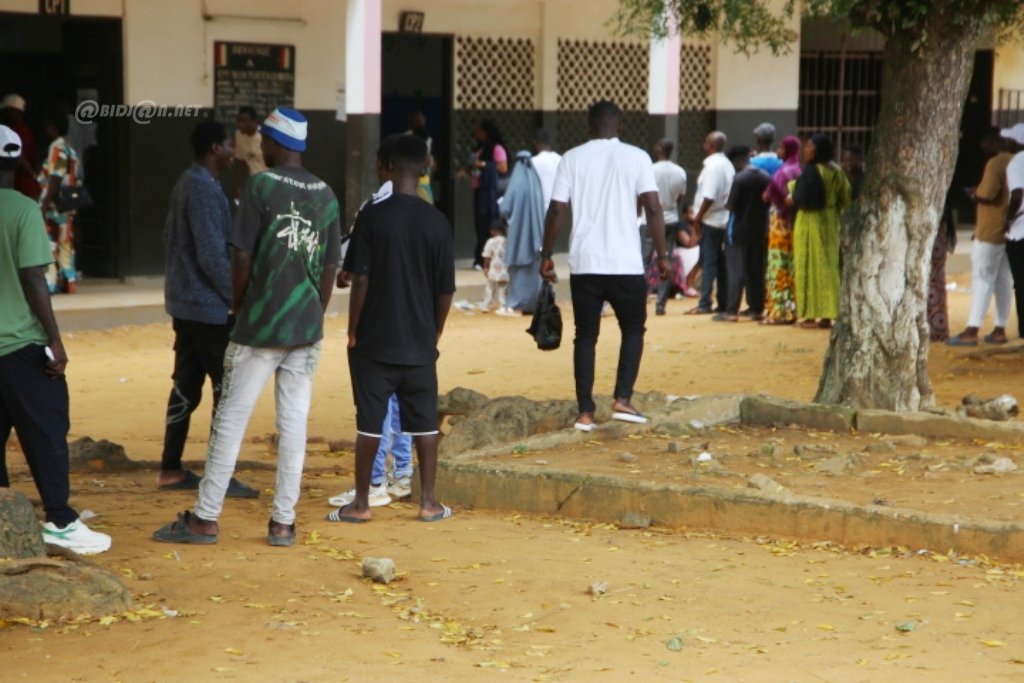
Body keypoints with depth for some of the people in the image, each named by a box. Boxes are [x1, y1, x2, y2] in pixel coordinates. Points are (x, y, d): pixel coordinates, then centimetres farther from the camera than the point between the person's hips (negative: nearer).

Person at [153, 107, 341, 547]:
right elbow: (330, 266, 9)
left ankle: (205, 519, 5)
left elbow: (242, 255, -11)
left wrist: (238, 308, 3)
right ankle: (283, 521, 8)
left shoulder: (261, 186, -8)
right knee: (294, 423, 6)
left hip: (260, 325, -4)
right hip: (306, 329, 4)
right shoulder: (325, 194, 6)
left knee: (231, 418, 1)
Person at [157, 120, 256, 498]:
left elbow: (172, 240, 19)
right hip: (208, 306, -10)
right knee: (227, 387, -5)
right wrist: (239, 299, -15)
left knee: (187, 385, 12)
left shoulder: (186, 183, 13)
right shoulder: (205, 188, -17)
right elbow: (212, 255, -22)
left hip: (185, 302, 10)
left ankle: (171, 470, 16)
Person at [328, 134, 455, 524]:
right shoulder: (437, 222, -1)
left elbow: (360, 280, -10)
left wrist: (353, 331, 0)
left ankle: (361, 503, 10)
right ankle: (428, 503, 12)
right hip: (420, 344, 2)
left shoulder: (373, 216, -9)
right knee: (424, 423, 9)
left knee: (369, 424, 5)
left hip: (374, 341, -2)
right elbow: (445, 290, 1)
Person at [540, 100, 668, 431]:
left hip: (584, 264, 1)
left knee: (585, 337, 10)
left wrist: (546, 256, 7)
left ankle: (585, 413, 5)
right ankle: (622, 400, 3)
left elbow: (557, 211, -1)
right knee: (633, 330, 16)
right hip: (626, 264, -1)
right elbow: (653, 209, -7)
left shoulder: (572, 158, 4)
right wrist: (662, 255, -1)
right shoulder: (636, 157, 0)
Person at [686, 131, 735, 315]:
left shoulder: (712, 166, -16)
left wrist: (697, 218, -14)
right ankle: (723, 303, 14)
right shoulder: (727, 165, 12)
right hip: (723, 219, 9)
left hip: (710, 220, -9)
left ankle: (704, 304, -7)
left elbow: (709, 197, -22)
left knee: (708, 262, -7)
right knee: (720, 262, 11)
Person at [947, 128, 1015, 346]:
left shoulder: (995, 163, -15)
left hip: (990, 231, -8)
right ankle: (1000, 329, 11)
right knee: (1003, 281, 9)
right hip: (1009, 230, 8)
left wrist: (973, 194, -5)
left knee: (982, 280, -8)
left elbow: (986, 194, -24)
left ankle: (972, 331, -11)